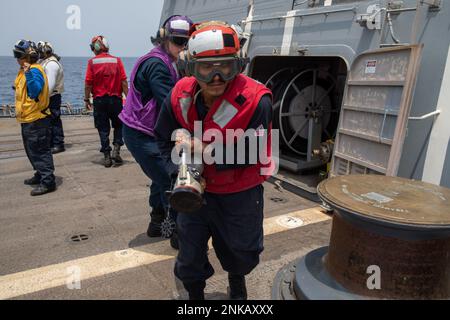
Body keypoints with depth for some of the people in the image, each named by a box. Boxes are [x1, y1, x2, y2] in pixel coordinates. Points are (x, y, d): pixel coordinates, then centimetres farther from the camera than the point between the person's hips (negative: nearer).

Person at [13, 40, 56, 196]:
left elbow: (35, 91, -31)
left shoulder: (34, 71, -17)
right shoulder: (25, 70, 13)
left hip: (36, 119, -10)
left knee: (40, 151, -7)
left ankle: (48, 182, -3)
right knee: (33, 151, 20)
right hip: (27, 118, 10)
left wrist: (28, 73, -36)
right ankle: (40, 175, 33)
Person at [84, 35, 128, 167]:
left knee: (103, 129, 7)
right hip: (115, 98, 0)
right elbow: (124, 81, -4)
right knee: (118, 125, 16)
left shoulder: (92, 62, -3)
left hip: (99, 99, 0)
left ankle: (107, 156, 8)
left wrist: (86, 99, 5)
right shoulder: (117, 60, -1)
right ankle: (116, 150, 1)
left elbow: (88, 83, -5)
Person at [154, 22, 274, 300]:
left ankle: (237, 283, 57)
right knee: (190, 255, 14)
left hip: (240, 193, -2)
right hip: (196, 189, 3)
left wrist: (205, 149, -28)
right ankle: (195, 294, 46)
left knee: (241, 253, 20)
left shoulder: (256, 101, -27)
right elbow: (166, 140, -2)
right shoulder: (180, 95, -14)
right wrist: (181, 172, -18)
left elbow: (250, 154, -24)